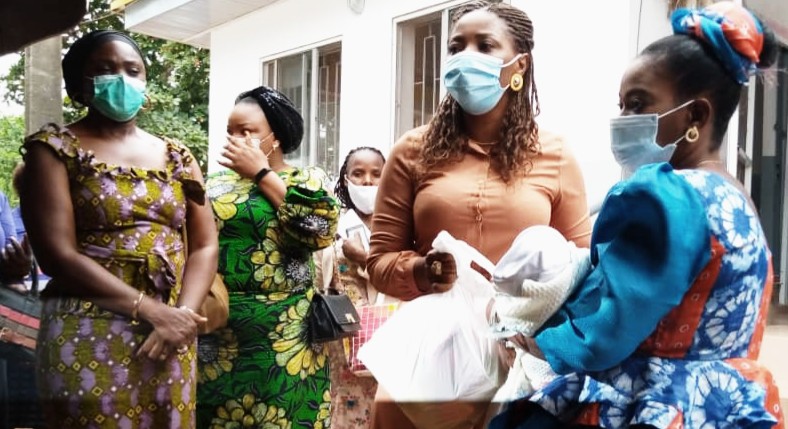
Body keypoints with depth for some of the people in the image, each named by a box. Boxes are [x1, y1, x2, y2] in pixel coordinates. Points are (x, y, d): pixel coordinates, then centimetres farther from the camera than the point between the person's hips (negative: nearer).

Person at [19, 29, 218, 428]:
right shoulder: (55, 148, -1)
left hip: (172, 337, 4)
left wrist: (183, 313, -11)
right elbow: (57, 254, -10)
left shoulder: (176, 156, 11)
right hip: (89, 339, -3)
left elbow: (205, 244, 7)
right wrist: (151, 310, -16)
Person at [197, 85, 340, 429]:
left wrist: (262, 173, -11)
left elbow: (322, 229, -18)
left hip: (283, 333, -3)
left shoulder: (307, 179, 2)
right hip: (217, 331, 3)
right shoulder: (215, 184, 11)